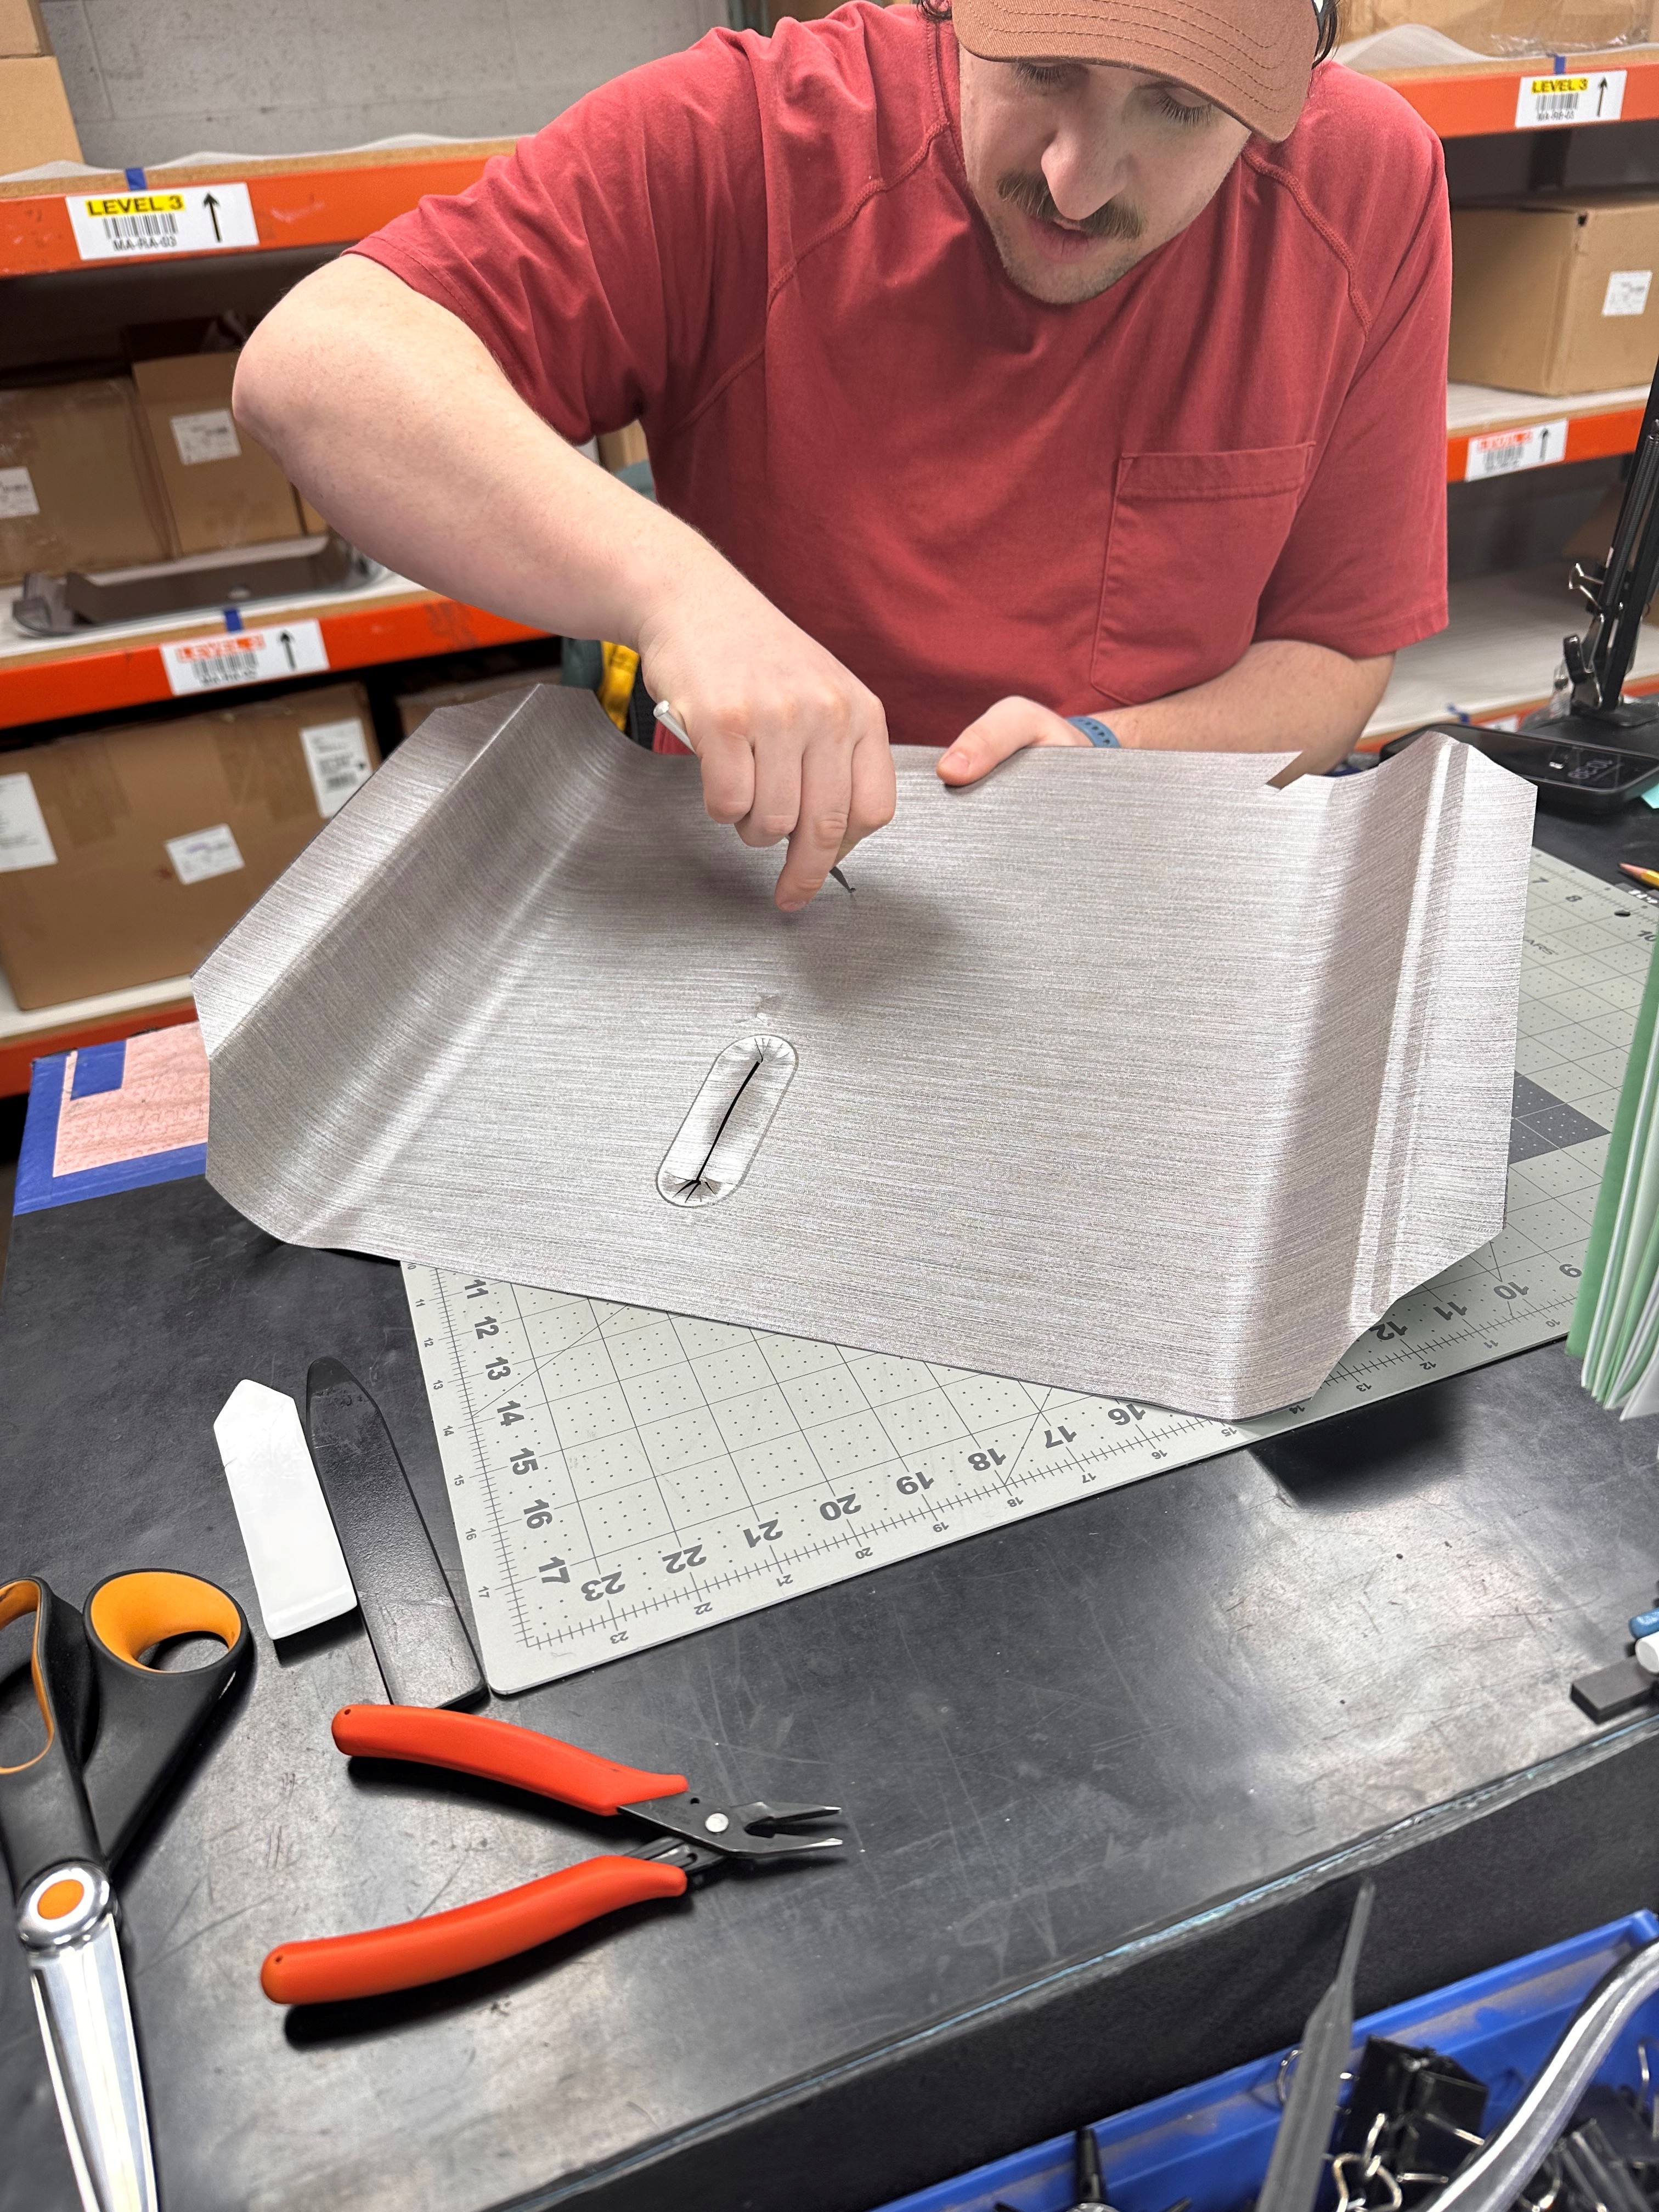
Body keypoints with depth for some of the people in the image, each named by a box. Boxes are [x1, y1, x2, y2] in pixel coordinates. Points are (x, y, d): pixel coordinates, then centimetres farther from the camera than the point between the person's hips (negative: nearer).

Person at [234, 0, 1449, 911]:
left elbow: (1337, 660, -1)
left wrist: (1105, 756, -20)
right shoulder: (747, 135, -15)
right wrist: (667, 583, -39)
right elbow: (311, 365, -23)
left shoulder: (1370, 186, -8)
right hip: (749, 910, -1)